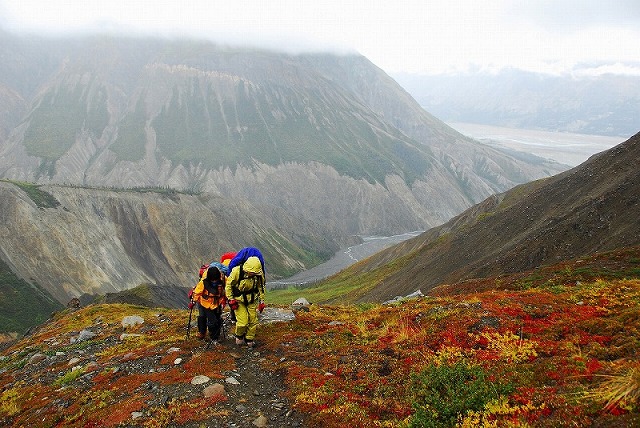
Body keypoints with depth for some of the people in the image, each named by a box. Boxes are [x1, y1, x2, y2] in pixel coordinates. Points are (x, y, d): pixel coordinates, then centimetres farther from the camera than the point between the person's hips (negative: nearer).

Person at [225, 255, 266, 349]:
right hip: (239, 300, -3)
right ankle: (239, 336, 22)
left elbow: (261, 287, 1)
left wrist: (261, 301, 2)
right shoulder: (237, 271, -27)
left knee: (253, 321, 4)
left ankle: (249, 340, 26)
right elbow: (228, 285, -11)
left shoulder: (259, 273, -16)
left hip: (252, 300, 3)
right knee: (242, 322, -9)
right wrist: (231, 300, -10)